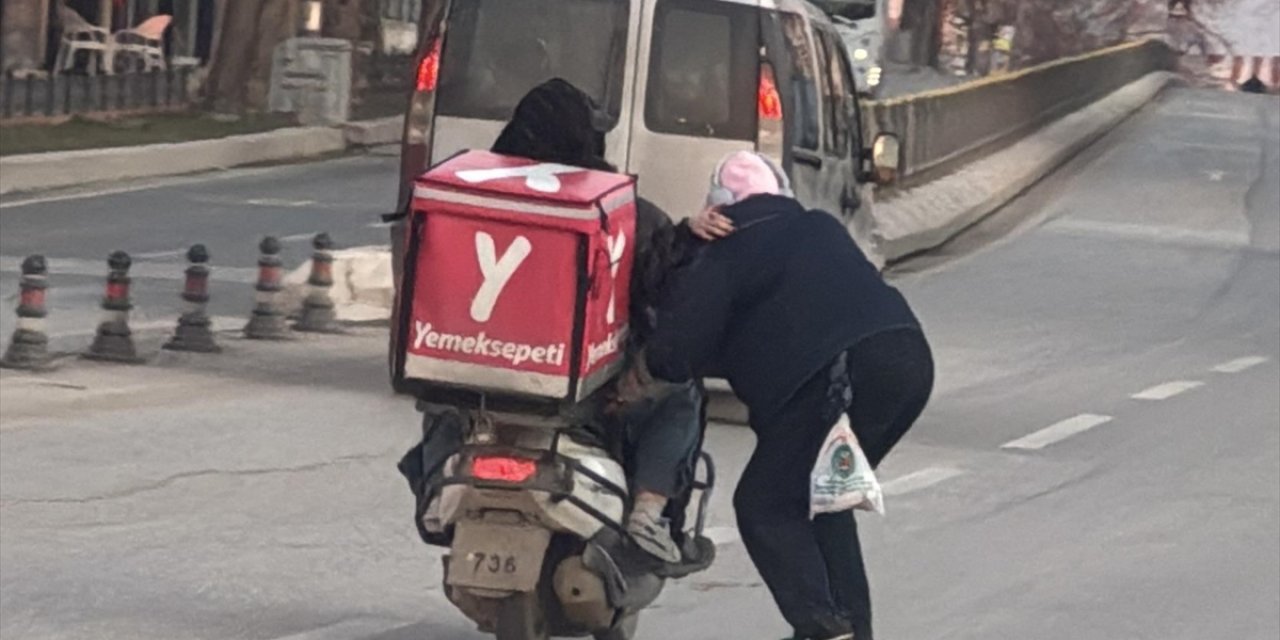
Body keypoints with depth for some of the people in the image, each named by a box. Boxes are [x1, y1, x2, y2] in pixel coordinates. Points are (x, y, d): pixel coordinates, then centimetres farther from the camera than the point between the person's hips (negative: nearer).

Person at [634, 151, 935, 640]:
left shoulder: (724, 258, 6)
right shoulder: (821, 229, 27)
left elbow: (677, 348, 1)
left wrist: (645, 371, 23)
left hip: (840, 374, -7)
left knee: (764, 506, 2)